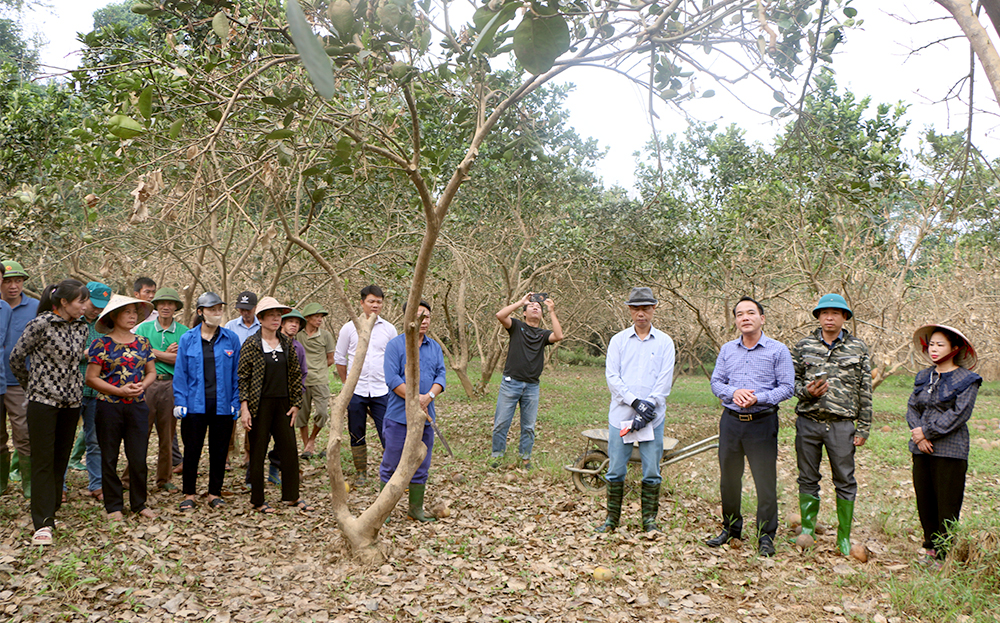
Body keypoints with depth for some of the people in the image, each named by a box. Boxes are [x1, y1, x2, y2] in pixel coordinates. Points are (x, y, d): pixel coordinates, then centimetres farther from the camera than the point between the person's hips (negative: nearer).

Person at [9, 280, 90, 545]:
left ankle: (50, 511, 21)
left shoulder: (80, 328, 8)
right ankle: (42, 523, -5)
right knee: (43, 460, -5)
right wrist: (31, 385, 8)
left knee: (61, 459, 9)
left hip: (71, 401, 5)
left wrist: (73, 386, 15)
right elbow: (16, 357, -1)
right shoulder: (41, 324, -9)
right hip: (43, 399, -5)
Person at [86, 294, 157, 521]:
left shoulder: (142, 342, 9)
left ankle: (139, 504, 16)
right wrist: (120, 391, -14)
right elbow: (91, 378, -6)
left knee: (138, 458, 3)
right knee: (110, 458, 6)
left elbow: (152, 372, 13)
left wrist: (142, 385, -8)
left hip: (138, 406, 3)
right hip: (109, 406, -3)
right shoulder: (101, 344, -3)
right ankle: (113, 506, 17)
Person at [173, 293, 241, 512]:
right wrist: (180, 402, -4)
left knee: (219, 450, 8)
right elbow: (180, 373, 3)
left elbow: (237, 374, 5)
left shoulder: (231, 339, 3)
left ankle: (215, 493, 20)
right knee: (192, 450, 5)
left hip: (222, 405, 1)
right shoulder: (187, 339, 2)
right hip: (195, 404, -1)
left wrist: (235, 403, -1)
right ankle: (189, 494, 18)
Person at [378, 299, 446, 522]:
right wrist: (415, 399, -18)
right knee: (391, 465, 1)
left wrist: (429, 396, -14)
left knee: (420, 467, 11)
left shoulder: (435, 347, 12)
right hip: (399, 417, -5)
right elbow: (392, 378, -13)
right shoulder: (395, 345, -5)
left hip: (425, 417, 5)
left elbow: (441, 375, 5)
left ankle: (416, 509, 22)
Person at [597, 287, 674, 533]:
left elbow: (665, 381, -1)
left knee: (652, 471, 3)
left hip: (653, 418, 0)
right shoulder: (618, 340, 8)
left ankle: (649, 519, 15)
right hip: (620, 414, 1)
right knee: (615, 469, 4)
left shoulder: (664, 342, 6)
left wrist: (648, 407, -12)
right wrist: (635, 402, -13)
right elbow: (612, 377, -1)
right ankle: (612, 518, 15)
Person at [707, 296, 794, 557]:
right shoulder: (727, 350, 12)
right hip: (731, 420, 4)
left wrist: (758, 398, -18)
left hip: (762, 422, -4)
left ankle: (766, 536, 10)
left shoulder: (778, 350, -1)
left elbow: (787, 387, -5)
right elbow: (716, 382, 10)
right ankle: (731, 529, 25)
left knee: (765, 480, -2)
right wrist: (733, 392, -11)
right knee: (729, 476, 10)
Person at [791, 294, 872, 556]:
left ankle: (844, 537, 15)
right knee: (808, 479, 9)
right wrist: (806, 391, -11)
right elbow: (791, 379, 11)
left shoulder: (858, 349, 4)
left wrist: (863, 428, 1)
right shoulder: (804, 345, 6)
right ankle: (807, 531, 20)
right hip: (808, 422, 1)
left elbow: (865, 391, 5)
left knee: (845, 481, 4)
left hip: (842, 424, -1)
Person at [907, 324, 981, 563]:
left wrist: (927, 431, -13)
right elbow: (912, 407, 8)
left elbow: (959, 414, -12)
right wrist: (918, 436, -8)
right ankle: (932, 548, 22)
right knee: (925, 502, 9)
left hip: (950, 451, -5)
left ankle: (945, 555, 8)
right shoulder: (923, 377, 13)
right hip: (921, 450, 5)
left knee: (947, 506, -2)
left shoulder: (967, 379, -4)